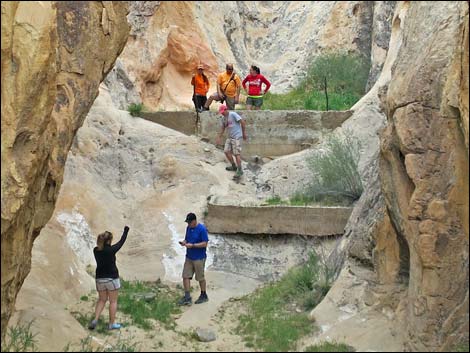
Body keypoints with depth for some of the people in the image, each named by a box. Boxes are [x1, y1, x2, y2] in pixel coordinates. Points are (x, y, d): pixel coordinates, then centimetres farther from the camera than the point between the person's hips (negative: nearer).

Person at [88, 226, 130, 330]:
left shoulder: (96, 250, -5)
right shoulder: (111, 250, -18)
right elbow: (121, 242, -4)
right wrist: (126, 231, 9)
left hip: (100, 278, 5)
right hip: (112, 278, -5)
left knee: (101, 300, 19)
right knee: (113, 301, 8)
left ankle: (95, 320, 5)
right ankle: (111, 324, 13)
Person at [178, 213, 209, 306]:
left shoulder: (202, 229, -17)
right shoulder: (188, 228, 4)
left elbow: (205, 244, -19)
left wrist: (192, 245, -25)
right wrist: (184, 242, -8)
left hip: (199, 258, -7)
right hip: (189, 257, 7)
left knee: (200, 278, 6)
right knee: (186, 276, 2)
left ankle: (204, 296, 24)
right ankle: (187, 297, 9)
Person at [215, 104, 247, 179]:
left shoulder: (233, 114, -13)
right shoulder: (223, 118, 11)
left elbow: (242, 121, -14)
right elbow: (222, 128, 19)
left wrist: (244, 133, -10)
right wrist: (219, 138, 13)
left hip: (237, 137, -8)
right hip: (230, 137, 8)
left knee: (236, 153, -9)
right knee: (226, 151, 5)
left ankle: (240, 171, -4)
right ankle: (234, 166, 21)